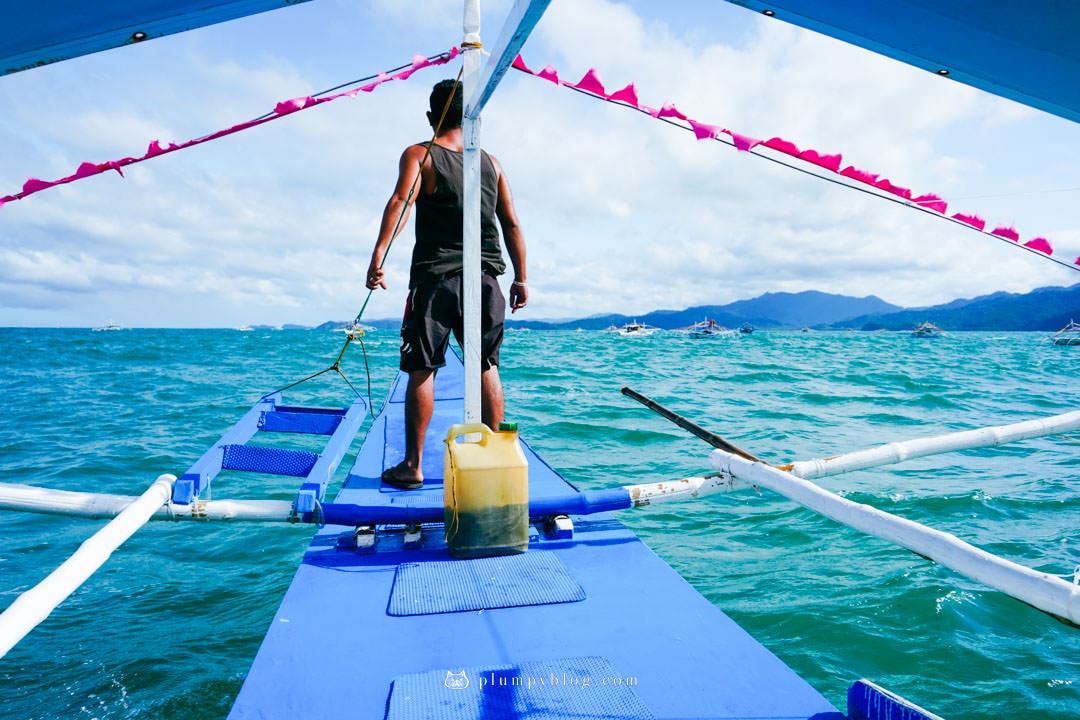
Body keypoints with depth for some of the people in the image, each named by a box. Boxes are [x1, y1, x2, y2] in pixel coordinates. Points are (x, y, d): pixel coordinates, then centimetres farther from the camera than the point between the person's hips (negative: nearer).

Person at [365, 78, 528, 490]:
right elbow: (511, 224, 10)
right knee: (486, 368, 10)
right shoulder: (491, 162, 13)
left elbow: (401, 201, -17)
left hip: (433, 278, -3)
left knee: (421, 370, 3)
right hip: (484, 279, 3)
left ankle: (413, 465, 7)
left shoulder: (419, 155, 2)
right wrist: (521, 278, 13)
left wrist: (378, 256, -26)